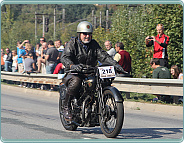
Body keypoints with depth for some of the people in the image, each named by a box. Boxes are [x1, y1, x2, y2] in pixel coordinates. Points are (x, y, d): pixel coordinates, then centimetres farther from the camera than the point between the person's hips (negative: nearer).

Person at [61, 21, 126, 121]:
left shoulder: (94, 44, 14)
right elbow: (64, 58, -16)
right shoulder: (72, 43, -1)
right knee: (76, 81, -37)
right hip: (73, 74, -5)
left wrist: (115, 64, -16)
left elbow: (103, 55, 3)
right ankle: (66, 108, -25)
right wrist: (72, 66, -38)